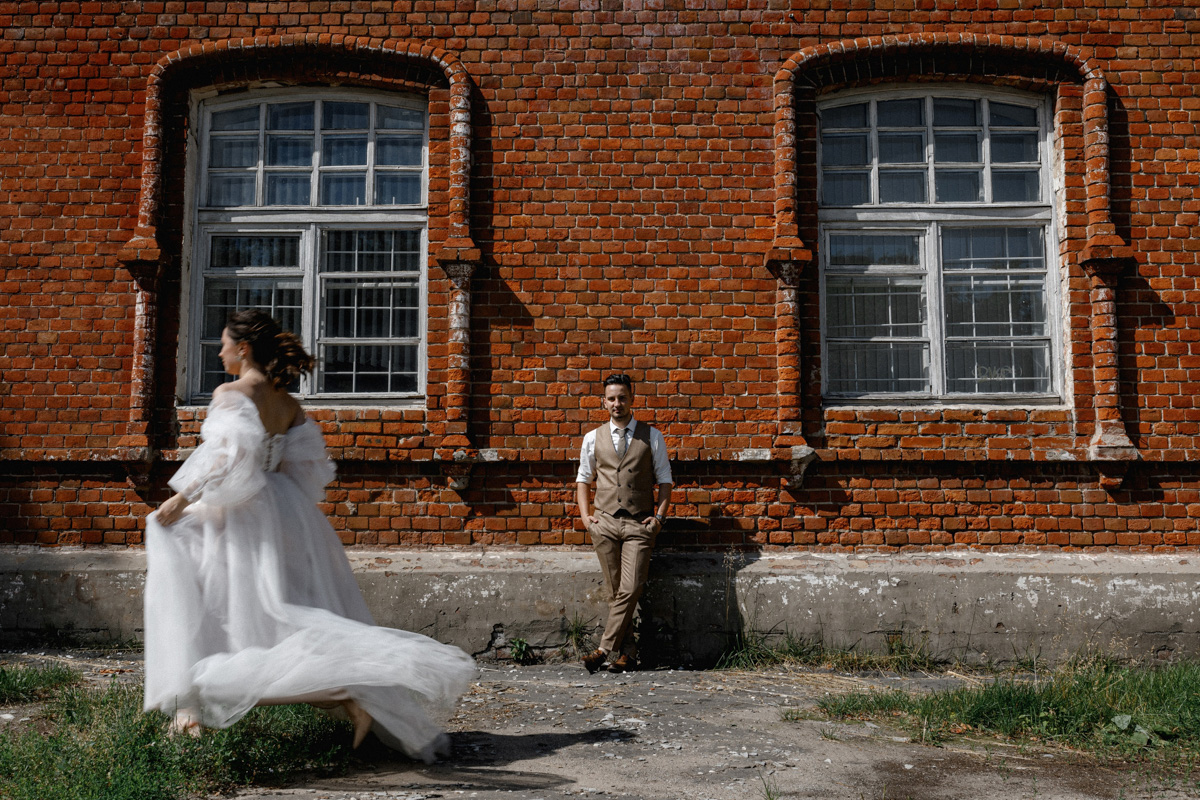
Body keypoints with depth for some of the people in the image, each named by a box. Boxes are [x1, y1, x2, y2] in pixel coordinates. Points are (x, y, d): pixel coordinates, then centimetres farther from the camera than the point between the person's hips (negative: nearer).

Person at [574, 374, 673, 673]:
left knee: (630, 589, -12)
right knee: (614, 591, 2)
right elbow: (583, 479, 20)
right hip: (605, 522, 2)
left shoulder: (652, 437, 6)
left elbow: (664, 480, 8)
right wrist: (585, 515, 7)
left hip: (639, 524, -2)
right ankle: (626, 652, 10)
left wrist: (660, 516, -3)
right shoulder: (593, 439, 11)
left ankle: (604, 649, -6)